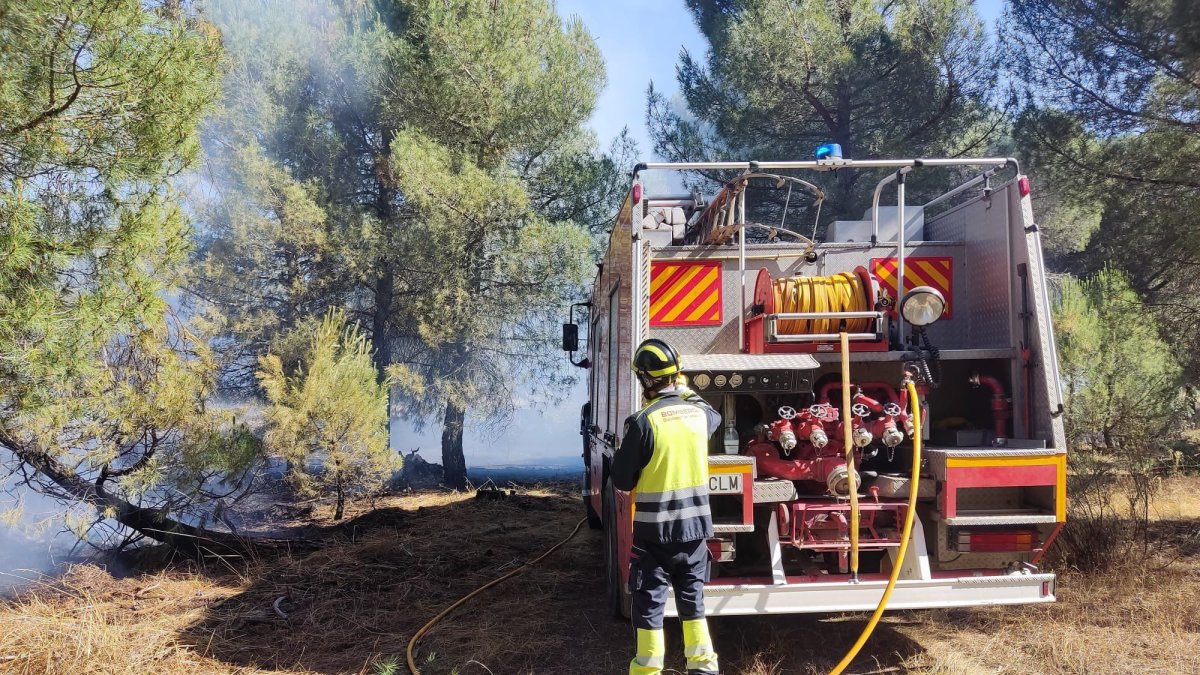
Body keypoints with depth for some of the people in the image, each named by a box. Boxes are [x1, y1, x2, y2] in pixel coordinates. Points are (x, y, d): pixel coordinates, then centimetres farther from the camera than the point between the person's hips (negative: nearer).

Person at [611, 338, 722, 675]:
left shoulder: (643, 421, -17)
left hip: (655, 529, -5)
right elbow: (715, 417, 28)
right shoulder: (700, 413, 0)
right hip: (695, 525, 5)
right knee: (692, 597, 18)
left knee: (649, 602, 6)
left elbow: (621, 480, -10)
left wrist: (624, 450, 9)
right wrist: (686, 390, 34)